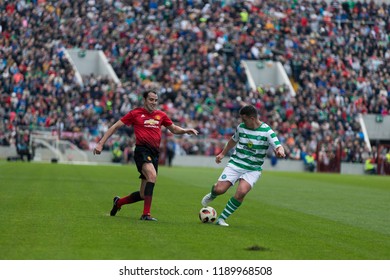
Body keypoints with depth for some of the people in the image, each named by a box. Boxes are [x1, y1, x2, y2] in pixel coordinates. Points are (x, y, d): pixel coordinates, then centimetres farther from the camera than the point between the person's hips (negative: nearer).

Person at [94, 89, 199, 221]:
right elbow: (115, 127, 5)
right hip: (142, 150, -6)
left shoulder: (161, 115, 15)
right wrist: (101, 143, 0)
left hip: (154, 153, 6)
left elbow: (174, 129, 28)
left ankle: (118, 202, 35)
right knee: (152, 175, -34)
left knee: (143, 195, 7)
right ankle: (146, 214, -32)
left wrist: (186, 130, 7)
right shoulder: (135, 113, 2)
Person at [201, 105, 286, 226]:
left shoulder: (267, 131, -10)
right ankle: (212, 195, 28)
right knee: (219, 189, -13)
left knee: (241, 192, -26)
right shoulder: (241, 127, 2)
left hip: (253, 169, -2)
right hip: (235, 164, 3)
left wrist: (280, 151, -39)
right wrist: (222, 154, 29)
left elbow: (278, 147, -15)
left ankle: (222, 218, -12)